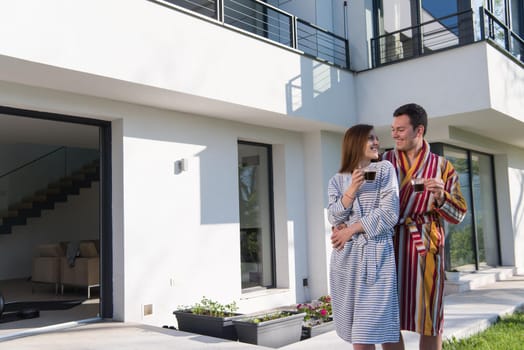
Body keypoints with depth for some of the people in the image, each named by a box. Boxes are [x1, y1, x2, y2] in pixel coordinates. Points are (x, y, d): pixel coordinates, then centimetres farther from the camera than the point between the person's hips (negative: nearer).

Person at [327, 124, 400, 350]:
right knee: (357, 332, 8)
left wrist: (350, 230, -5)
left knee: (373, 330, -8)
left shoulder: (384, 169, 7)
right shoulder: (337, 180, 13)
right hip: (346, 257, 3)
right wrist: (352, 190, -12)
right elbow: (334, 217, 1)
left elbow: (389, 213, -5)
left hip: (376, 255, -3)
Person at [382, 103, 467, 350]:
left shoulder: (442, 167, 6)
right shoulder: (383, 161, 9)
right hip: (387, 245, 1)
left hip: (424, 249, -1)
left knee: (430, 321, 6)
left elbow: (458, 215, 4)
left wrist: (441, 197, -15)